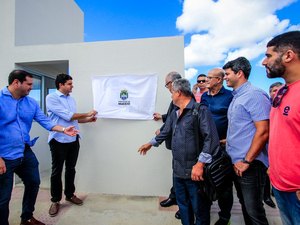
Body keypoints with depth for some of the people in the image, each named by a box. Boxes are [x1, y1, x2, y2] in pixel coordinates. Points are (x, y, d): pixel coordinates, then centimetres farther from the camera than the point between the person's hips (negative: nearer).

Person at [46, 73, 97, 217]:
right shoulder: (51, 98, -10)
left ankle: (70, 195, 34)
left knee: (71, 169, 17)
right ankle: (55, 200, 26)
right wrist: (87, 114, -10)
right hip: (59, 140, -6)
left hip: (73, 140, 6)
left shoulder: (71, 99, 11)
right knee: (57, 171, 9)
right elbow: (67, 116, -18)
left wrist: (88, 119, 4)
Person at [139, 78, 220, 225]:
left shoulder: (200, 110, -14)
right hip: (178, 169, 7)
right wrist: (150, 144, 32)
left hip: (194, 170, -7)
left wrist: (200, 164, -23)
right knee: (183, 205, 22)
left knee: (199, 208, 11)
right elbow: (166, 132, 23)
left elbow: (211, 138, -20)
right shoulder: (175, 113, 11)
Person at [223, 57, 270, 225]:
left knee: (254, 211, 6)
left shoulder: (254, 95, -14)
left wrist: (247, 161, -19)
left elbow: (263, 131, -21)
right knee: (245, 205, 21)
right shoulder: (236, 97, 13)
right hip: (235, 163, 8)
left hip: (250, 165, -8)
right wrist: (227, 141, 15)